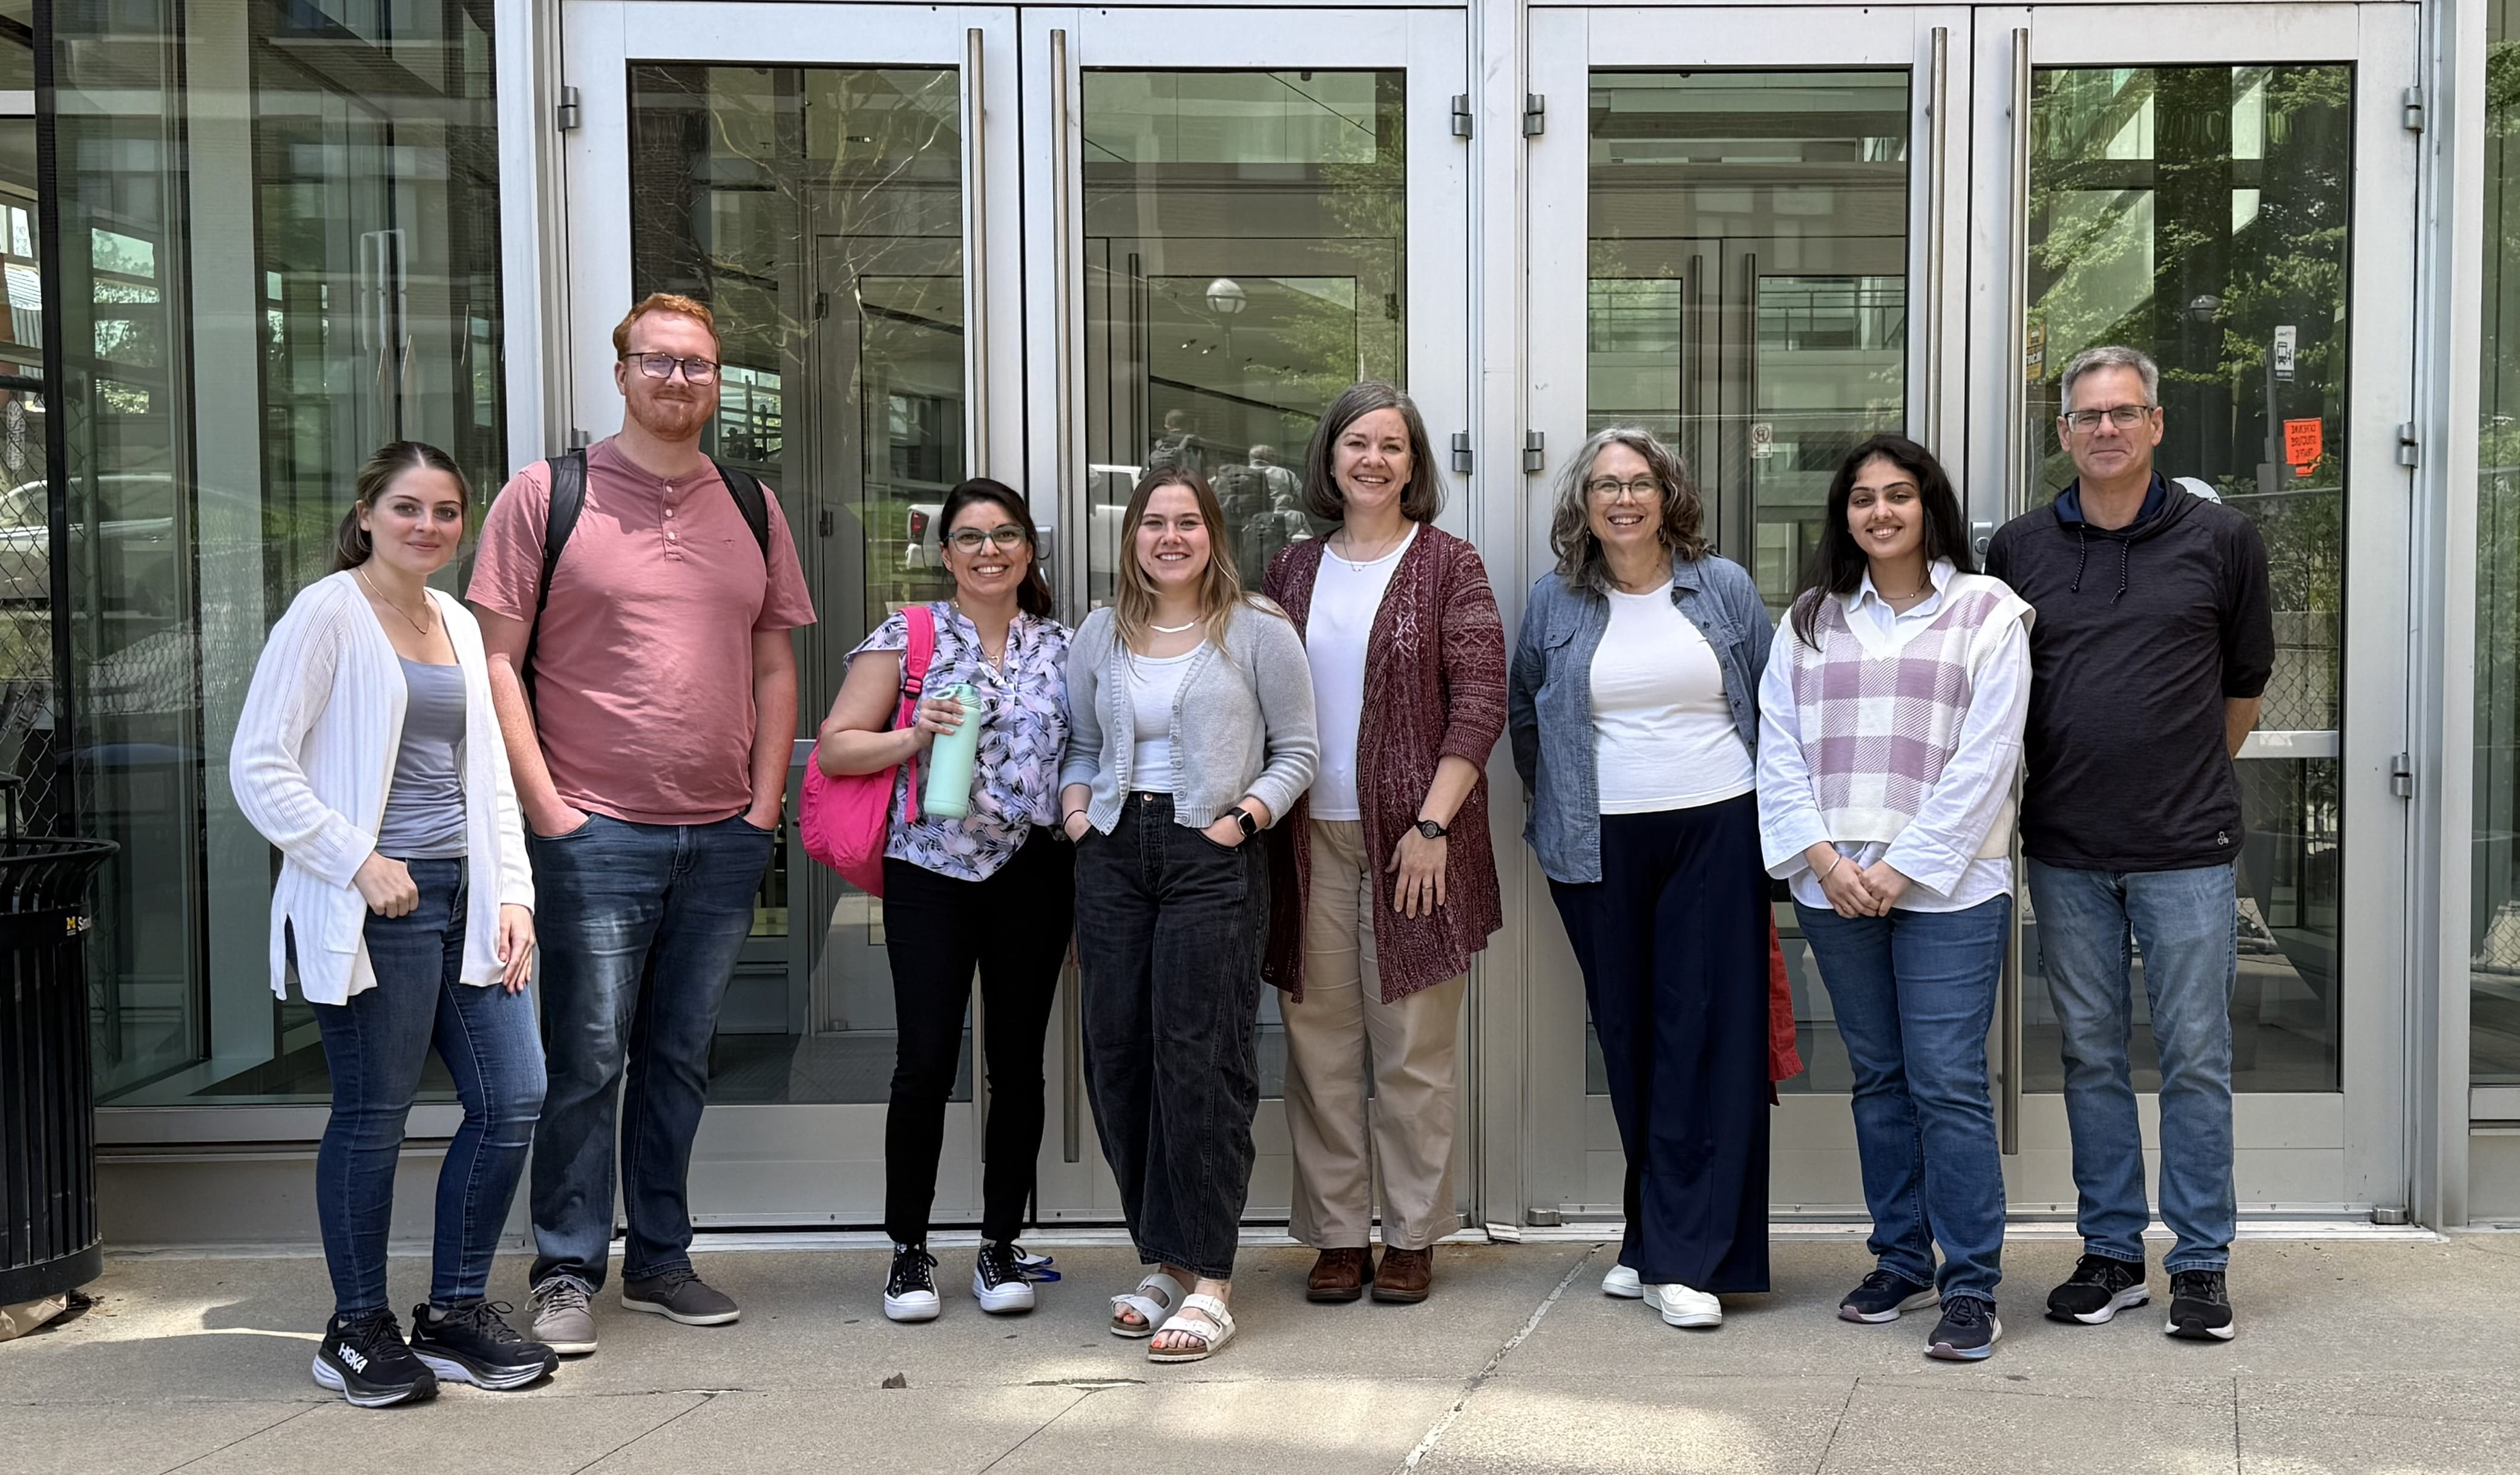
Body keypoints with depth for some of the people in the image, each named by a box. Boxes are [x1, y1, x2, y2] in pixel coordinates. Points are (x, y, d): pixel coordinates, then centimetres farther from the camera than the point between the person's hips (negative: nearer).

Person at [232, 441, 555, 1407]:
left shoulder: (459, 626, 17)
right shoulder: (327, 613, -4)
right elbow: (259, 767, -11)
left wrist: (512, 894, 9)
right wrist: (359, 862, -15)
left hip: (464, 897, 7)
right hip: (374, 909, -7)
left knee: (514, 1100, 3)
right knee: (373, 1116, 0)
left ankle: (454, 1313, 18)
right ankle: (359, 1330, 17)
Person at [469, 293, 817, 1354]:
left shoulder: (751, 508, 12)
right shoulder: (547, 494, -1)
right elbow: (497, 659, -4)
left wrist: (765, 802, 5)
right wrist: (546, 806, -10)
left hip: (724, 838, 4)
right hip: (597, 831, -4)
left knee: (680, 1059, 12)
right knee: (588, 1060, -1)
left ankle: (660, 1259, 24)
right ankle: (567, 1273, 12)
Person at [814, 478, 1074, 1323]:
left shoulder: (1061, 648, 10)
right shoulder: (906, 637, 1)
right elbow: (835, 748, 0)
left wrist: (1086, 845, 6)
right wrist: (917, 736, -15)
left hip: (1034, 874, 3)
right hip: (930, 873, -3)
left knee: (1018, 1063, 7)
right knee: (926, 1063, -4)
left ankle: (1001, 1245, 20)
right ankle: (908, 1251, 12)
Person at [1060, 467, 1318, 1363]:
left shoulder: (1258, 633, 2)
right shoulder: (1098, 638, 14)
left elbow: (1296, 749, 3)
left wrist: (1247, 814, -11)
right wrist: (1075, 805, 3)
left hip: (1214, 857, -4)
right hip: (1114, 854, 5)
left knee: (1201, 1061, -9)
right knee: (1117, 1058, 4)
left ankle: (1209, 1283, -4)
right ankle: (1165, 1261, 17)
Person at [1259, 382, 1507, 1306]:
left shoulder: (1448, 567, 1)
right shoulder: (1295, 570, 12)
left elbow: (1480, 703, -5)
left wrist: (1432, 823, -12)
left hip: (1412, 835, -3)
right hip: (1312, 838, 3)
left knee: (1414, 1045, 3)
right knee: (1320, 1042, 6)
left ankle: (1412, 1237, 14)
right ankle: (1337, 1236, 16)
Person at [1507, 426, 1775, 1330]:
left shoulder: (1723, 588, 6)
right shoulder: (1555, 601, 7)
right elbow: (1522, 716, 18)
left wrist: (1765, 811, 6)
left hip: (1715, 834, -1)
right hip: (1602, 848, 1)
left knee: (1709, 1034, -6)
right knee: (1628, 1037, 5)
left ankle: (1685, 1257, -2)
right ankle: (1660, 1237, 18)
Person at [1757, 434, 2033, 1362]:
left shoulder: (1986, 612, 1)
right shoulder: (1812, 620, 13)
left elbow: (1984, 760, -6)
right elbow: (1780, 748, 7)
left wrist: (1903, 867, -12)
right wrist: (1822, 857, -6)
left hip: (1948, 885, -4)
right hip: (1834, 885, 4)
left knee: (1948, 1083, -6)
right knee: (1879, 1078, 12)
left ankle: (1971, 1288, 1)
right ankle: (1901, 1262, 22)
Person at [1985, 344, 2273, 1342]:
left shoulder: (2220, 540, 1)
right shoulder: (2019, 549, 5)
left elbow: (2245, 684, 11)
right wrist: (2060, 780, 11)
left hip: (2186, 849, -2)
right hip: (2066, 849, 2)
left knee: (2196, 1058, 2)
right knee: (2091, 1055, 10)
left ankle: (2202, 1262, 14)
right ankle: (2111, 1253, 20)